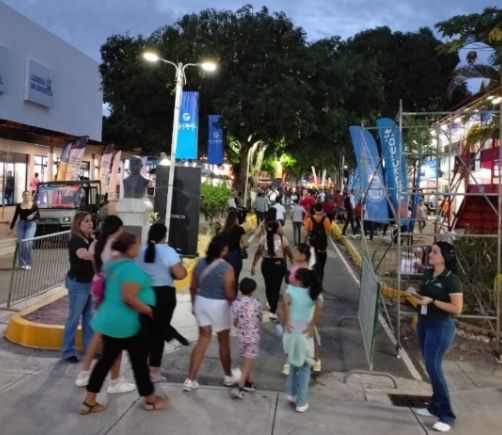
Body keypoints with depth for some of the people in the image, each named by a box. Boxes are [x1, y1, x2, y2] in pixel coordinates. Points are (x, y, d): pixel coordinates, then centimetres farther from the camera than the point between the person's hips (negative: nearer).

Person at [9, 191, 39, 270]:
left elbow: (38, 215, 3)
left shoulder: (34, 205, 0)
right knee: (21, 243, 2)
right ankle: (22, 263, 13)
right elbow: (15, 217, 9)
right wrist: (11, 228, 8)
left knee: (28, 242, -14)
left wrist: (33, 216, -19)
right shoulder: (19, 205, 6)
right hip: (21, 224, 3)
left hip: (31, 224, -3)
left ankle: (27, 263, -5)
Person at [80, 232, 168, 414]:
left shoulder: (112, 264, 9)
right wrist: (149, 311, -18)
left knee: (106, 359, 15)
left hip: (110, 321, 9)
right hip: (127, 324, -9)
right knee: (139, 361, 6)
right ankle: (150, 400, 22)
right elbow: (128, 298, -28)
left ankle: (89, 402, 19)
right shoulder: (131, 267, -22)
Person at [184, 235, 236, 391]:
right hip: (219, 305, -5)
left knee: (203, 339, 13)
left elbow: (193, 287, 5)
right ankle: (228, 377, 32)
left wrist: (194, 304, 18)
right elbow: (229, 294, -17)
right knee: (224, 341, 14)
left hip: (202, 302, 5)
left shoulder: (200, 263, -3)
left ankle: (190, 379, 10)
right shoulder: (227, 268, -19)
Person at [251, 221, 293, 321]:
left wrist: (254, 265, -6)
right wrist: (292, 260, 19)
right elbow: (289, 253, -1)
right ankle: (272, 311, -8)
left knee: (269, 286, 20)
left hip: (267, 264, 2)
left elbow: (258, 252, -8)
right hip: (279, 264, -2)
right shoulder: (282, 238, -4)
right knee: (276, 287, 0)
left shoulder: (264, 238, -2)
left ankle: (271, 305, 40)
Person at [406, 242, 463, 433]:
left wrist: (432, 301, -23)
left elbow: (457, 309, -18)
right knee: (430, 366, 13)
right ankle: (435, 406, 26)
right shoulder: (428, 274, 6)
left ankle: (447, 415, 0)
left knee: (433, 367, -10)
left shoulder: (451, 280, -16)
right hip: (424, 324, 8)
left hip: (441, 328, -8)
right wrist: (414, 294, -1)